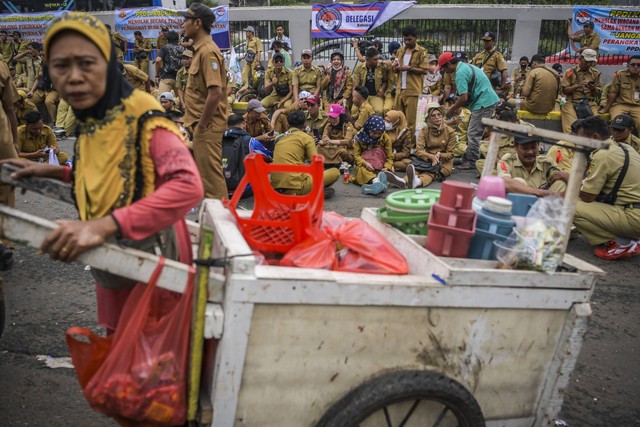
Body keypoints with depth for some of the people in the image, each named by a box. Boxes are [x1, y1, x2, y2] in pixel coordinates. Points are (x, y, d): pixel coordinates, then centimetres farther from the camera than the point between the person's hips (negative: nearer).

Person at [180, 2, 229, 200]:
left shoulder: (208, 52, -18)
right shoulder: (200, 49, 13)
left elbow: (215, 93, -26)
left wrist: (201, 125, -19)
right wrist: (196, 124, 17)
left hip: (207, 126, -10)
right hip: (202, 124, 10)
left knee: (210, 172, -4)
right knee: (206, 170, 17)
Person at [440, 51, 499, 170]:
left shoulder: (460, 73, -16)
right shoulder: (466, 66, 15)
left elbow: (463, 98, -20)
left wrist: (452, 109, -4)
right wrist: (455, 106, 17)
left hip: (483, 103, -10)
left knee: (473, 134, -4)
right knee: (473, 133, 15)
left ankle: (471, 162, 2)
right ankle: (467, 158, 22)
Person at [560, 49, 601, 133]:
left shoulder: (595, 73, 13)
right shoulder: (571, 72, 5)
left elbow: (597, 93, 15)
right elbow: (564, 91, 1)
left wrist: (593, 88, -7)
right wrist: (578, 86, -12)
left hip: (590, 103, 2)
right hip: (572, 103, -2)